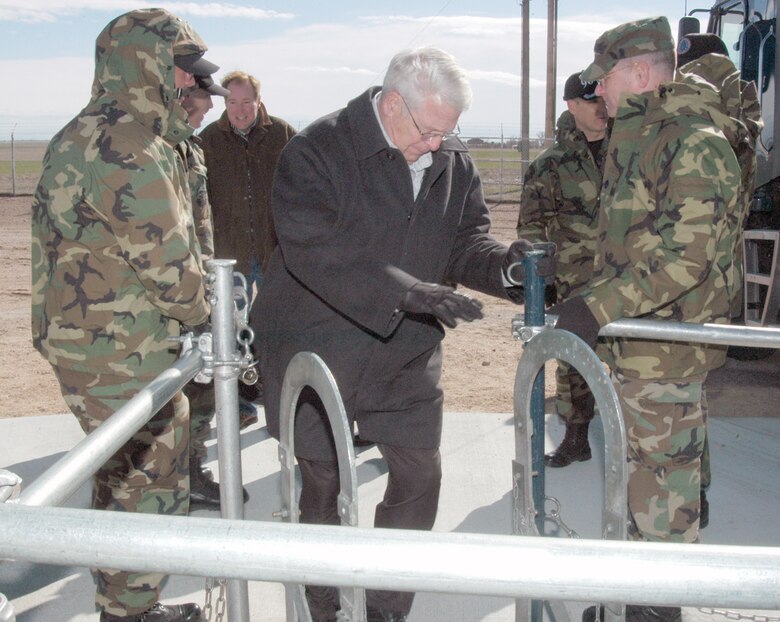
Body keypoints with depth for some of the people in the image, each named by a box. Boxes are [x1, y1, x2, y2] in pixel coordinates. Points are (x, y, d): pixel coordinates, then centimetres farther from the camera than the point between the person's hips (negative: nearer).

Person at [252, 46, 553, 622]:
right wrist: (407, 292, -37)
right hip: (316, 351, -5)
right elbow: (313, 249, -28)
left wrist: (506, 263, -20)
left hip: (406, 354, 5)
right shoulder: (317, 151, -17)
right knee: (321, 485, 9)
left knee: (421, 474, 8)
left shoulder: (455, 162, 2)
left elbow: (466, 240, 4)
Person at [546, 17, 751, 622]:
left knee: (663, 483, 0)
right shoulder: (644, 135, 15)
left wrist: (599, 307, -27)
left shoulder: (697, 144, -18)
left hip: (667, 347, -10)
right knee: (635, 470, 21)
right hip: (633, 339, 10)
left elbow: (684, 257, -26)